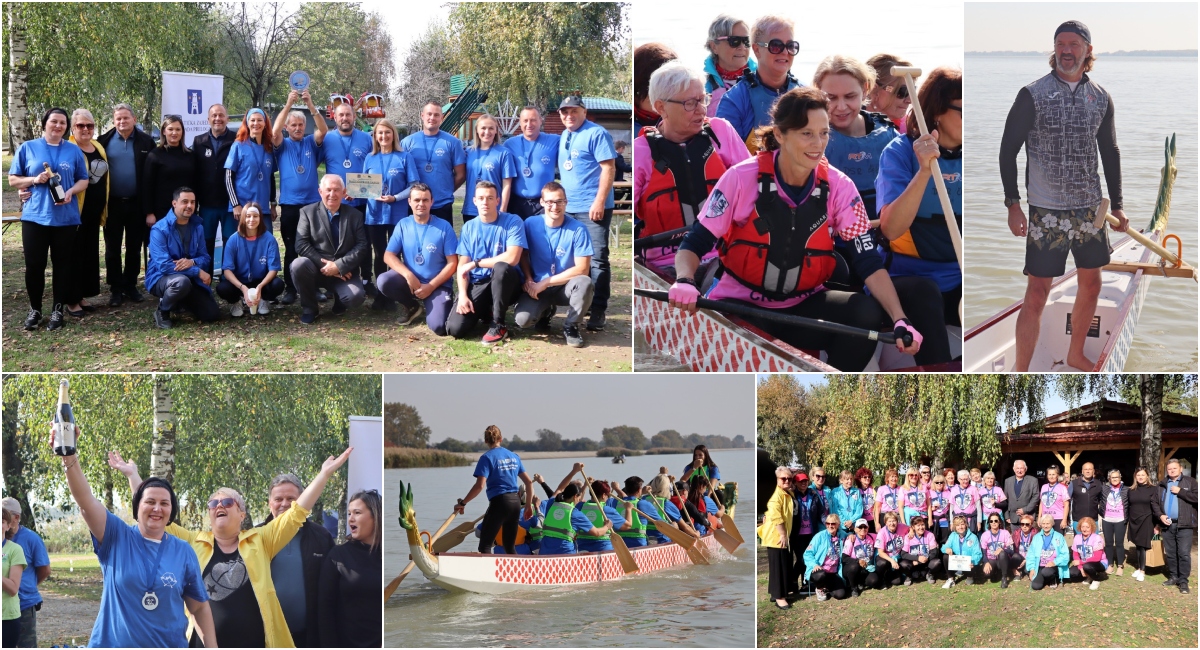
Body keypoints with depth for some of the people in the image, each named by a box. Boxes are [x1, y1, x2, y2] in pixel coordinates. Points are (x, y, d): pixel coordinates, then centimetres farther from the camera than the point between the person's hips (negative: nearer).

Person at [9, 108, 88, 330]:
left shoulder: (74, 151, 8)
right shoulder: (27, 148, 4)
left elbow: (83, 180, 9)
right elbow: (13, 179, 5)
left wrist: (71, 191, -12)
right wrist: (35, 180, -12)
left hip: (66, 217, 1)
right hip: (35, 216, -1)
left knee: (62, 264, 5)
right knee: (34, 264, 0)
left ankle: (58, 310, 14)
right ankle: (35, 309, 14)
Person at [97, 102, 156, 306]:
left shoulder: (146, 142, 1)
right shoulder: (104, 141, 0)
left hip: (136, 204, 0)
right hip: (112, 203, 0)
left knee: (134, 248, 9)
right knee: (112, 249, 5)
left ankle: (130, 287, 20)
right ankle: (116, 289, 13)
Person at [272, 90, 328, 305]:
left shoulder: (311, 143, 9)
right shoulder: (282, 145, 7)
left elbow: (324, 130, -9)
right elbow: (274, 131, -12)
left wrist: (311, 105, -20)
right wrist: (288, 105, -20)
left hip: (313, 203, 1)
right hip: (290, 205, -1)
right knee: (291, 249, 1)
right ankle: (290, 289, 6)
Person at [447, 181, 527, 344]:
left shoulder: (512, 222, -8)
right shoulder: (468, 227, 5)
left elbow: (512, 258, -22)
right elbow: (462, 266, 2)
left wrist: (475, 263, -15)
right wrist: (463, 295, -15)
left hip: (505, 283, -3)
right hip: (476, 285, 3)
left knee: (501, 267, -39)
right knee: (455, 328, -19)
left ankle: (498, 325, -19)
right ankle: (484, 311, 18)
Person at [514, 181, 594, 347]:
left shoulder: (577, 229, -12)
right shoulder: (530, 224, -4)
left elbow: (582, 268, -15)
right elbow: (523, 254, 10)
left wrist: (545, 283, -17)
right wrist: (529, 280, -9)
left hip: (566, 287, -1)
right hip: (537, 288, 1)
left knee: (584, 282, -36)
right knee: (522, 319, -27)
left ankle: (571, 326, -7)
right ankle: (545, 310, 14)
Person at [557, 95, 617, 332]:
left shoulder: (596, 134, -10)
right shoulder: (564, 137, 15)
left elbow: (609, 168, -15)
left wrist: (599, 202, -21)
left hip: (592, 208, -8)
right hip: (568, 208, 8)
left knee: (597, 260, -6)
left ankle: (598, 311, -5)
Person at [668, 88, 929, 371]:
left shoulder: (838, 187, -5)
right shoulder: (742, 178, -12)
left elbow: (868, 261, -8)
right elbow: (695, 242, -8)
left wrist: (900, 319, -23)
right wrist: (685, 281, -31)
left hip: (804, 307, 3)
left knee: (868, 313, -24)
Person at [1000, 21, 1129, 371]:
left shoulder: (1101, 98, 6)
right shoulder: (1032, 95, -7)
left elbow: (1110, 152, 14)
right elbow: (1008, 149, -4)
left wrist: (1117, 205, 12)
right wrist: (1013, 205, -10)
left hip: (1090, 210, 5)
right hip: (1046, 212, -5)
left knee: (1091, 284, 15)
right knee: (1037, 293, -7)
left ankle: (1076, 354, 35)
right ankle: (1020, 375, -1)